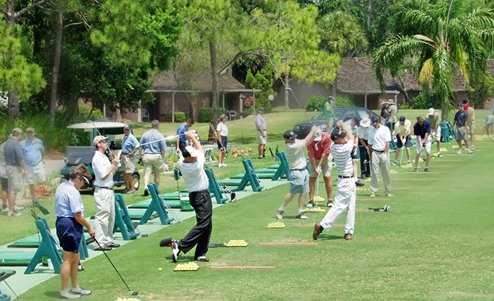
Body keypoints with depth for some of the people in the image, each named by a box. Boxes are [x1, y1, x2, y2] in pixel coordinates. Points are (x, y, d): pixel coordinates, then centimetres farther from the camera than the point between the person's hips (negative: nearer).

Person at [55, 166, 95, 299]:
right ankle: (64, 290, 4)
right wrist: (89, 226, -6)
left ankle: (75, 287, 28)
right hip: (70, 225, -10)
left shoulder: (61, 187, 13)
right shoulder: (73, 192, -18)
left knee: (75, 258, 19)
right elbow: (77, 215, -20)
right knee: (68, 259, -2)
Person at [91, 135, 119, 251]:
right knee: (102, 217, -10)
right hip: (102, 191, -10)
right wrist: (112, 166, -8)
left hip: (109, 190, 10)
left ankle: (108, 240, 23)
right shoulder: (97, 158, -12)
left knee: (111, 216, 14)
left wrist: (114, 166, 5)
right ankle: (100, 243, -10)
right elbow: (103, 175, -18)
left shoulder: (105, 157, 17)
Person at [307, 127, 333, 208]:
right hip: (314, 159, 0)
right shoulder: (310, 141, -25)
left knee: (327, 177, -7)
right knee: (312, 177, -6)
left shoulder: (326, 138, -27)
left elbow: (325, 153, -24)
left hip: (325, 158, 0)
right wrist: (315, 168, -27)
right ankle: (311, 200, -4)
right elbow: (311, 155, -23)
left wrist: (319, 165, -24)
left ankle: (330, 200, -4)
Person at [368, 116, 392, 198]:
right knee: (373, 173, -3)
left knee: (386, 173, 2)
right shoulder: (371, 130, 9)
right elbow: (370, 144, 12)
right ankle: (373, 191, -1)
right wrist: (370, 154, 6)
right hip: (375, 152, 2)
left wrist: (385, 153, -14)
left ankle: (388, 191, 10)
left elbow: (387, 142, -5)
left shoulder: (385, 129, 0)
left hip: (384, 152, -2)